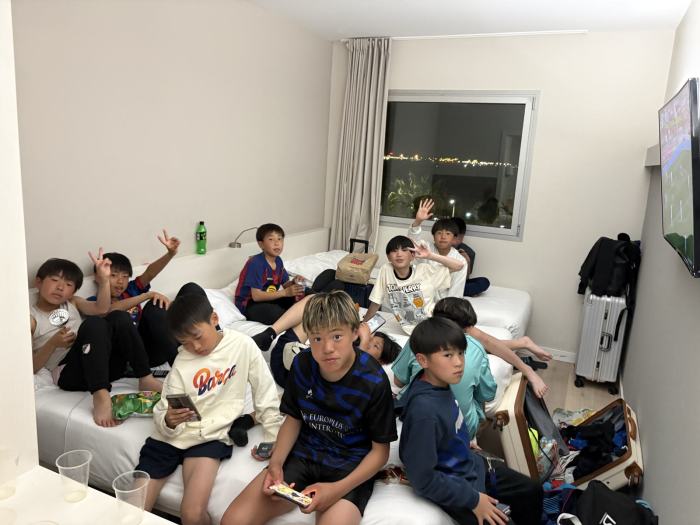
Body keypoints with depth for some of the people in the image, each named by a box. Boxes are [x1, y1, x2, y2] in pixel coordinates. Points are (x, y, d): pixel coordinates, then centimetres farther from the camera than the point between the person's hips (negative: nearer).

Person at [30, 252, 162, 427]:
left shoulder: (72, 303, 21)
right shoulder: (30, 317, 7)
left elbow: (101, 309, -2)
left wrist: (104, 280, -15)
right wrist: (52, 344, -13)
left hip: (104, 364, 5)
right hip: (67, 373, -5)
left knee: (120, 317, -20)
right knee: (93, 323, -30)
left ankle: (145, 378, -23)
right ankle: (100, 395, -44)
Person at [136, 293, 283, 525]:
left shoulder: (242, 345, -6)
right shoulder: (181, 363, 0)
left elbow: (266, 396, 0)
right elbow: (162, 416, -3)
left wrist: (274, 440, 0)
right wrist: (168, 421, -26)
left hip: (210, 437, -3)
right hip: (169, 437, 3)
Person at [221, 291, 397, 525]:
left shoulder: (374, 381, -19)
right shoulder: (302, 364, -6)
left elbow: (380, 450, -10)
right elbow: (294, 418, 8)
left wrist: (338, 489, -21)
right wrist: (276, 463, -8)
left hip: (351, 465, -3)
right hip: (303, 453, 4)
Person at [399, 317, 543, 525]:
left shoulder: (440, 384, -11)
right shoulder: (424, 410, -35)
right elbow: (423, 479, -28)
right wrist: (472, 500, -18)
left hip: (470, 464, 8)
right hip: (452, 487, -8)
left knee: (532, 491, 19)